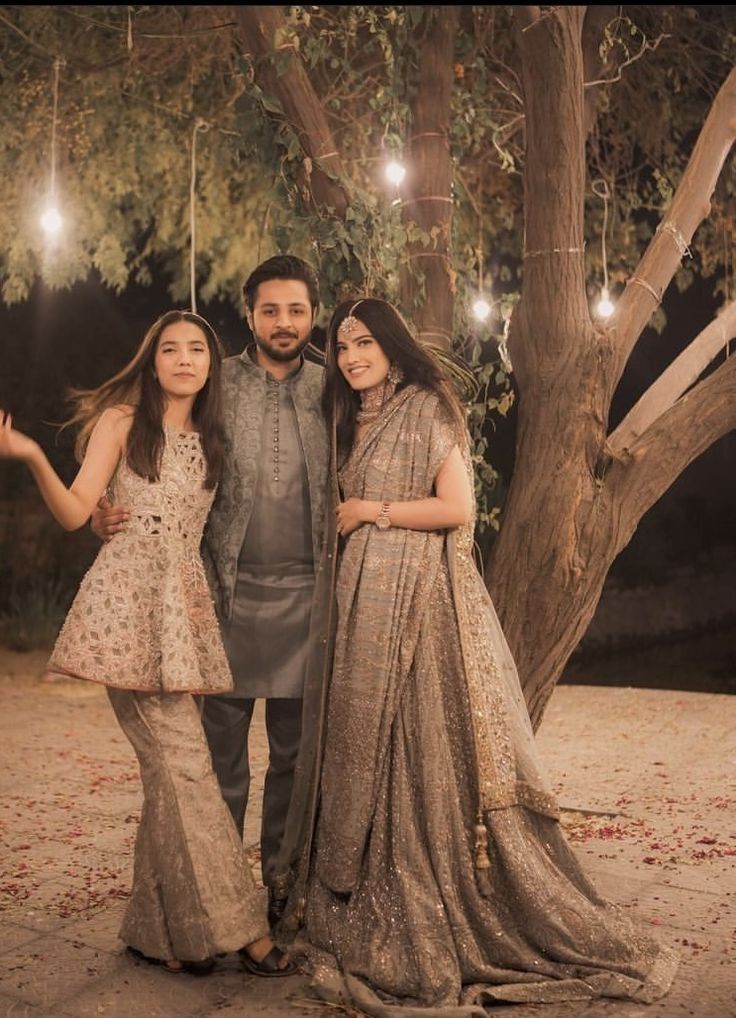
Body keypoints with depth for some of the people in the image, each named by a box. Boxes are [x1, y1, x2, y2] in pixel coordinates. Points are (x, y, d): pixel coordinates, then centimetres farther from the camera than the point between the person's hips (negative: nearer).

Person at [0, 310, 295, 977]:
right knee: (184, 762, -10)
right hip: (129, 602, -5)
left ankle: (156, 929, 14)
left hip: (184, 608, 5)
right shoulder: (122, 420, 4)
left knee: (168, 769, 3)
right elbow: (75, 513, -4)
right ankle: (236, 923, -3)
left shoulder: (209, 440, 19)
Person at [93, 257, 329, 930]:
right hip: (232, 590, -1)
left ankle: (283, 883, 23)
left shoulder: (333, 389, 7)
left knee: (295, 751, 10)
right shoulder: (216, 385, 2)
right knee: (222, 749, 4)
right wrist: (110, 516, -12)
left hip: (307, 595, 2)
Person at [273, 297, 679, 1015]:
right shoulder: (351, 424, 19)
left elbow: (457, 507, -12)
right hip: (359, 605, 7)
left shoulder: (425, 408, -2)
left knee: (422, 748, -5)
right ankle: (366, 918, 15)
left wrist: (372, 510, -7)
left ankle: (437, 934, 6)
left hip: (416, 602, -7)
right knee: (362, 749, 6)